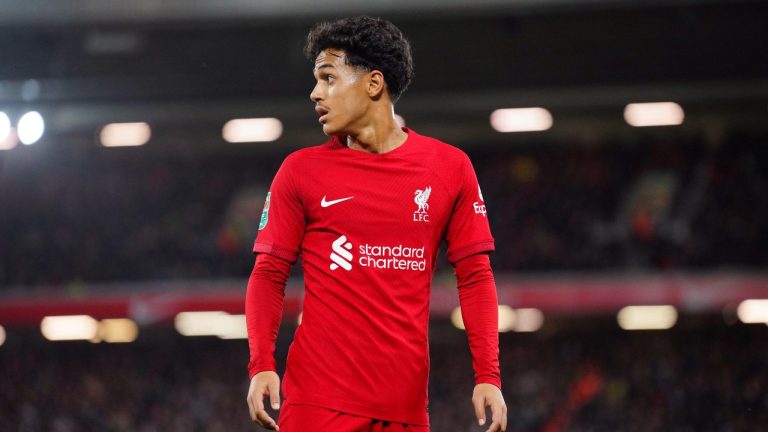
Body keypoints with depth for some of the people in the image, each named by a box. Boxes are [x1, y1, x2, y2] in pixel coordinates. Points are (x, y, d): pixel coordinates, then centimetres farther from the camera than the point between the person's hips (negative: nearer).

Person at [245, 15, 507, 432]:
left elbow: (474, 276, 7)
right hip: (318, 397, -1)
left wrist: (488, 376, -2)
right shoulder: (300, 171, 5)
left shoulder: (450, 167, 6)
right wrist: (261, 365, -9)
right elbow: (268, 275, 5)